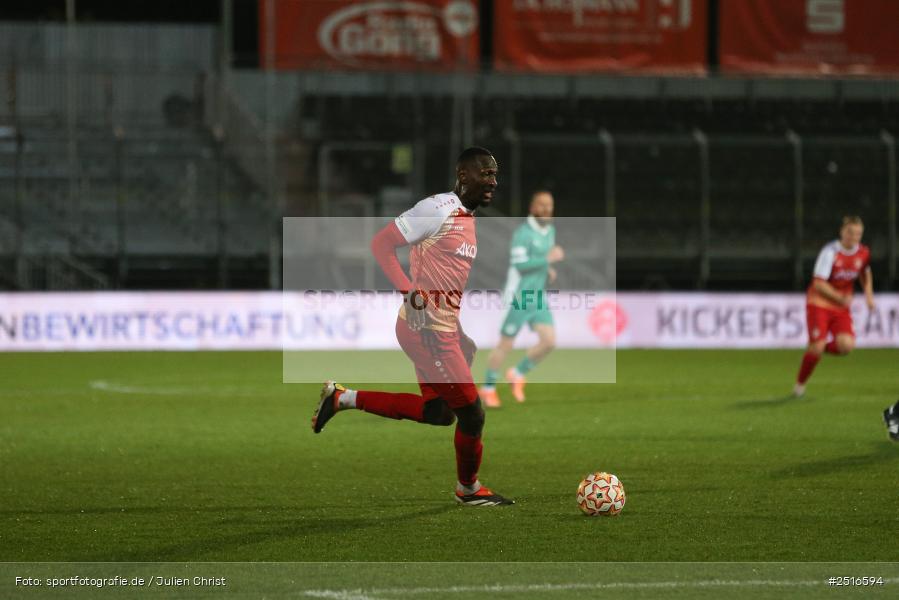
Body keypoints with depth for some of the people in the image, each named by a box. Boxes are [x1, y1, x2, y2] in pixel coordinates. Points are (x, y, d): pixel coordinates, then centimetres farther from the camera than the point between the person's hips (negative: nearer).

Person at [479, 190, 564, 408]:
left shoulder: (550, 230, 11)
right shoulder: (523, 233, -16)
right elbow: (519, 265, -25)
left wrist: (548, 270, 8)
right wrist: (549, 258, -23)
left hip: (539, 298, 7)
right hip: (520, 298, -7)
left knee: (549, 341, -5)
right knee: (505, 345, 0)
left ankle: (518, 374, 16)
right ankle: (488, 388, 16)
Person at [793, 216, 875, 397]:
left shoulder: (863, 253, -1)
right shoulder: (830, 252, -18)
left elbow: (865, 273, 22)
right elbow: (819, 283, -22)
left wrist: (869, 295, 9)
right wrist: (841, 297, -33)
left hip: (841, 307, 5)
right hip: (819, 303, -5)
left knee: (846, 346, -18)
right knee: (817, 345, -16)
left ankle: (815, 349, 14)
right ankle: (800, 384, 8)